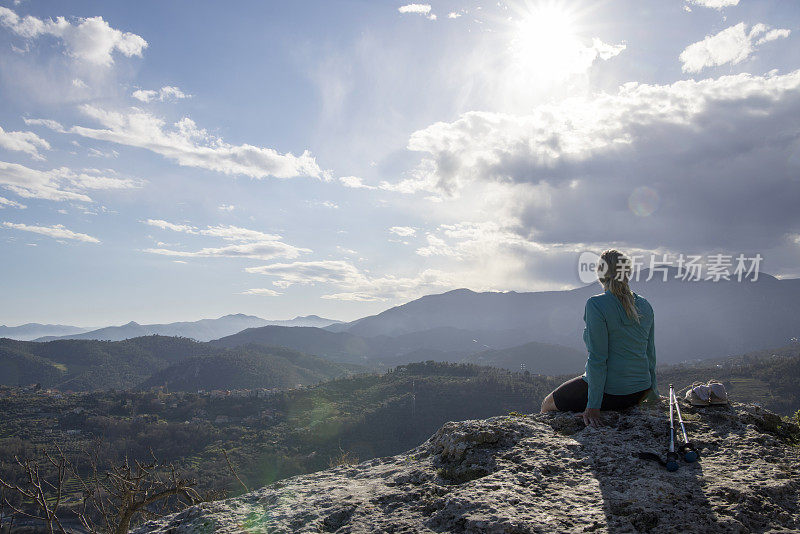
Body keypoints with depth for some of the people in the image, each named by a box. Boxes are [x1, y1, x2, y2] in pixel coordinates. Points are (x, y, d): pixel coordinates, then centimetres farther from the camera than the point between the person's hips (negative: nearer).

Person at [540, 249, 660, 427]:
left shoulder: (596, 304, -18)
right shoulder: (645, 305, 3)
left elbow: (597, 359, -21)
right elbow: (650, 354, 10)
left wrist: (593, 406, -18)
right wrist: (653, 394, 23)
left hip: (611, 392, -7)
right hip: (639, 392, 7)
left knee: (547, 406, 15)